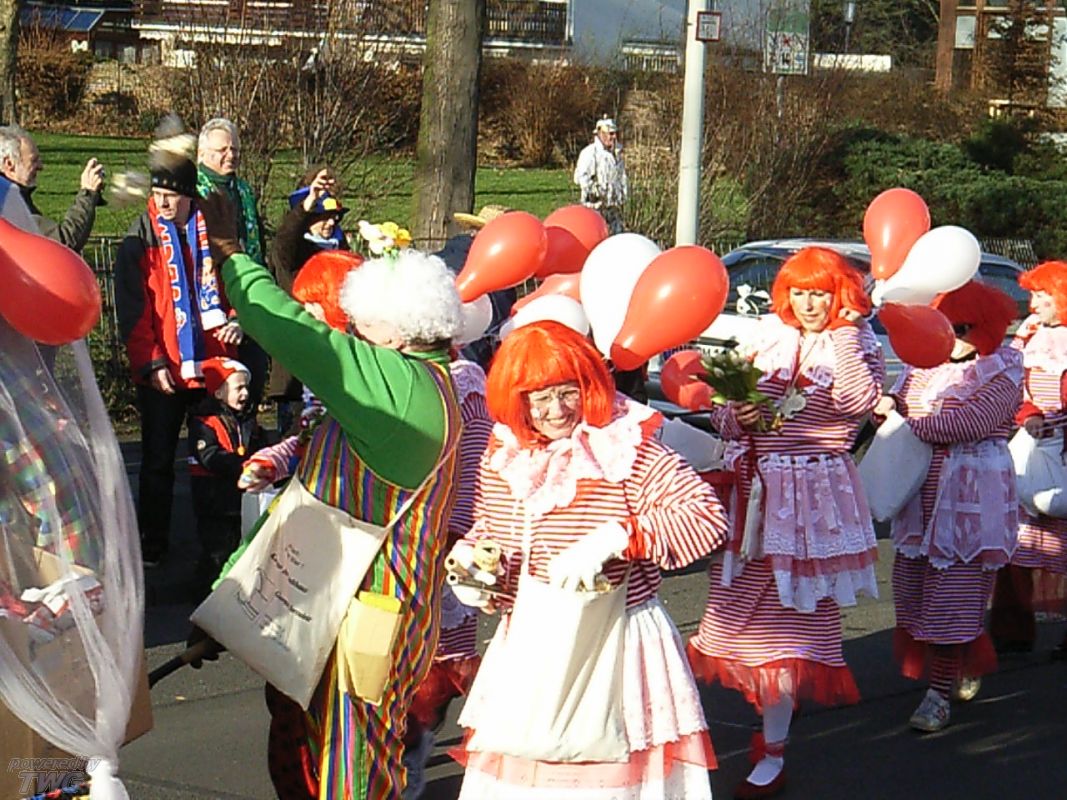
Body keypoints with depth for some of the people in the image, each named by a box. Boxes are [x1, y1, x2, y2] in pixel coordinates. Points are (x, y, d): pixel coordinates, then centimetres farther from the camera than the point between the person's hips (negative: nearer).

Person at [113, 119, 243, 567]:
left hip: (213, 363, 2)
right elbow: (133, 311, -5)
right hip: (163, 372, -2)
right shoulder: (139, 242, -2)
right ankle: (153, 542, 17)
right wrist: (151, 363, -14)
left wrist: (238, 322, -8)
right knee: (158, 459, 7)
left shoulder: (214, 233, 4)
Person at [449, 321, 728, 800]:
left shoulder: (629, 451, -13)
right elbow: (487, 531, 21)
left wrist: (613, 538, -31)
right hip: (528, 652, 5)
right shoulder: (502, 460, 5)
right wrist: (468, 564, -2)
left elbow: (708, 516, -22)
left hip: (613, 650, -5)